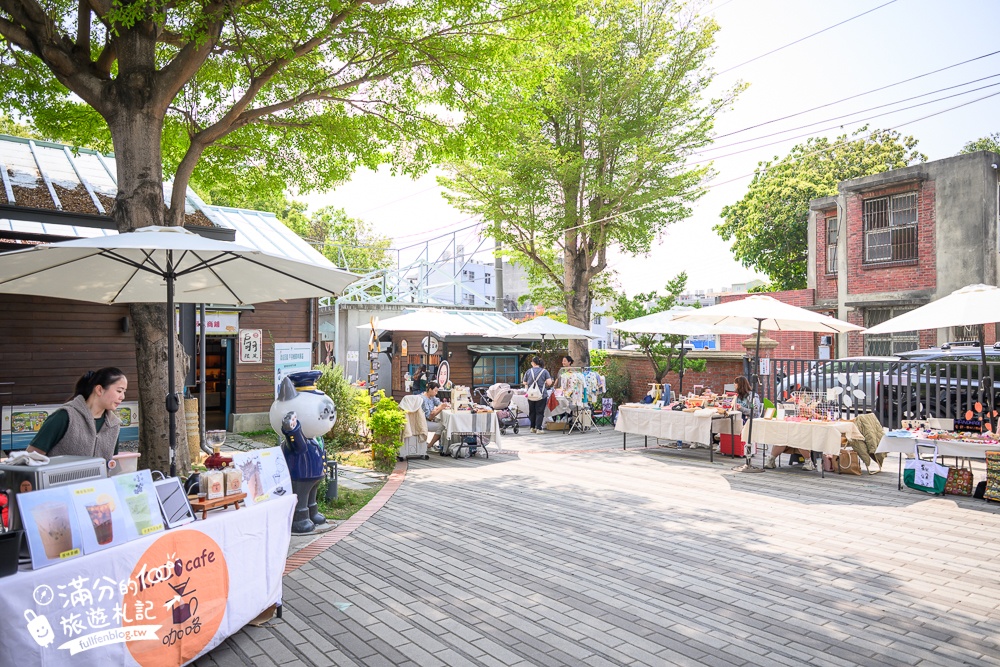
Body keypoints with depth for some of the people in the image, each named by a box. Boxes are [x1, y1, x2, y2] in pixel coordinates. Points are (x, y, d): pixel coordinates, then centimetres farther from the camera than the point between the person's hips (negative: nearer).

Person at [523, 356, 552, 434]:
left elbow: (524, 382, 8)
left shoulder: (528, 371, 2)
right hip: (541, 395, -2)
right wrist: (544, 385, 11)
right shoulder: (544, 371, -3)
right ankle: (538, 428, 1)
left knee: (532, 411, 15)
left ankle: (532, 427, 21)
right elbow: (549, 382, -9)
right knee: (539, 412, 4)